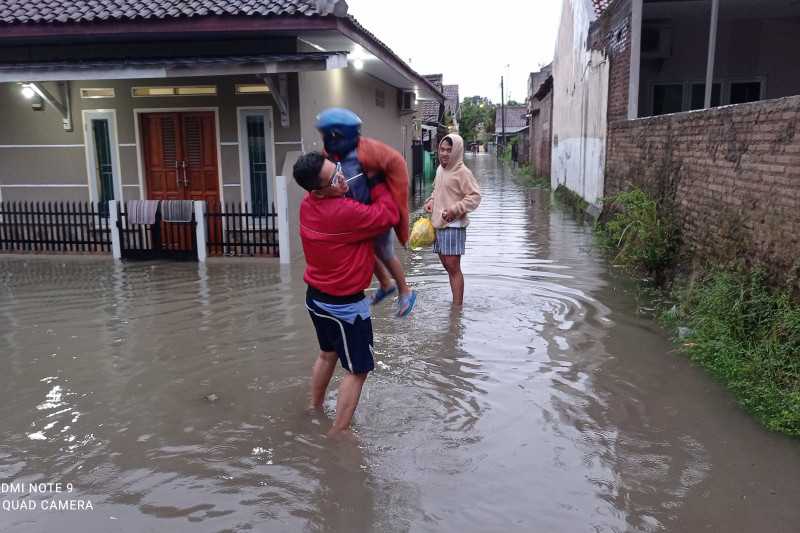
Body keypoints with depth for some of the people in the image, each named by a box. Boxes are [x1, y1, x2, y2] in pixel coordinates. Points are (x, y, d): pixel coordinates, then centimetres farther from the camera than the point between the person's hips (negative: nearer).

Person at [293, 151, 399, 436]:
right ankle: (337, 435, 9)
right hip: (345, 304, -9)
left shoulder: (308, 204, -3)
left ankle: (314, 410, 43)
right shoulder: (346, 212, -29)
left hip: (316, 296, 9)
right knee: (357, 370, 5)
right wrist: (376, 182, -7)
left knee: (327, 354, 28)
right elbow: (389, 214, -17)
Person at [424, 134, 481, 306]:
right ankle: (456, 301, 25)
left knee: (453, 267, -7)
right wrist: (430, 201, 9)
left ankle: (457, 307, -2)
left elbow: (475, 196, -13)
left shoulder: (462, 172, -11)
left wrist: (455, 209, -19)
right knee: (446, 265, 14)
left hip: (454, 225, -8)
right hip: (438, 224, 8)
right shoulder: (440, 169, 13)